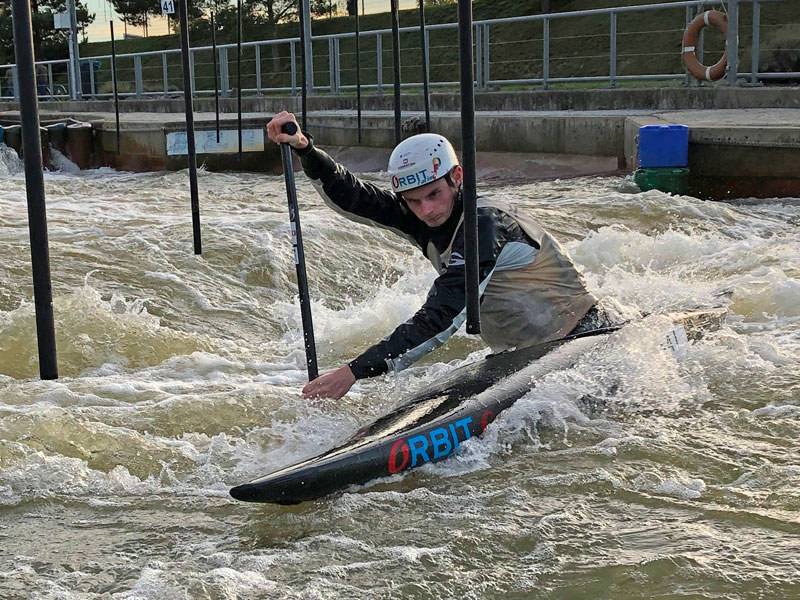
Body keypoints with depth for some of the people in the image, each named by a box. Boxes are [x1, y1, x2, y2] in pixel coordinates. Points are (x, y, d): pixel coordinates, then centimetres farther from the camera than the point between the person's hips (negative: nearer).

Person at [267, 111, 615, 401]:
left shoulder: (484, 223, -28)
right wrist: (304, 148, -19)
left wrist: (355, 372, -38)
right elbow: (351, 198, -2)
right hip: (518, 356, 8)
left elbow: (441, 320, -34)